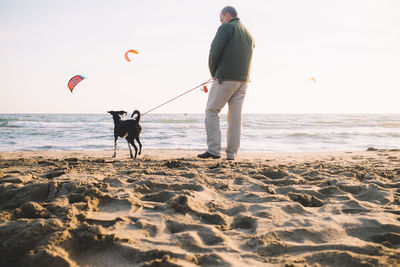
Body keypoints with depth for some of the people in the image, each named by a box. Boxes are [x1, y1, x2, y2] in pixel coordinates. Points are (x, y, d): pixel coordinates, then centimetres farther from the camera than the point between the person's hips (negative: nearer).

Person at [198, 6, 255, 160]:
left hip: (225, 78, -7)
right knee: (235, 117, 7)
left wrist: (213, 73, 2)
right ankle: (231, 154, 7)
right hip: (243, 81, 7)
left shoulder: (226, 28, -3)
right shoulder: (249, 35, 21)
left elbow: (214, 51, -13)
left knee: (211, 111, 2)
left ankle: (214, 150, -5)